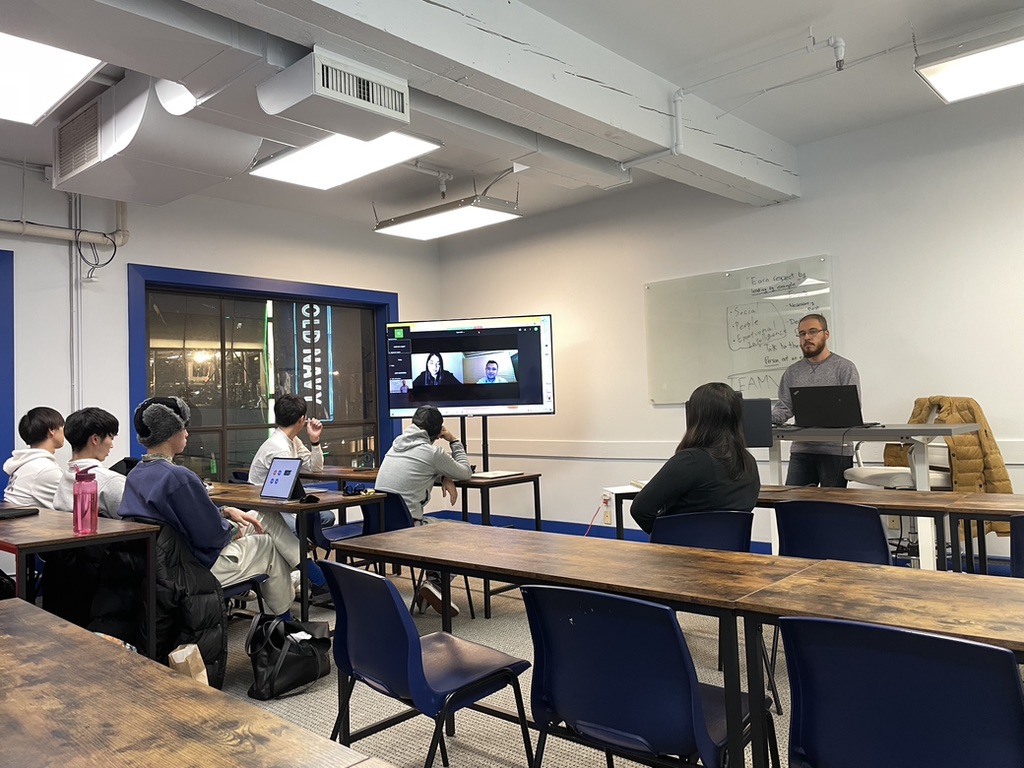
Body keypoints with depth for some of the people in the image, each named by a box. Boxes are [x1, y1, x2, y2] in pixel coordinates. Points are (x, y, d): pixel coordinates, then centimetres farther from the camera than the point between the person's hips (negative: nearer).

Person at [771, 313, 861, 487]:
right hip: (801, 449, 4)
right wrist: (767, 418, -11)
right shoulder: (792, 372, 14)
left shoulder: (845, 368, 1)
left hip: (836, 451, -3)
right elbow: (784, 407, 10)